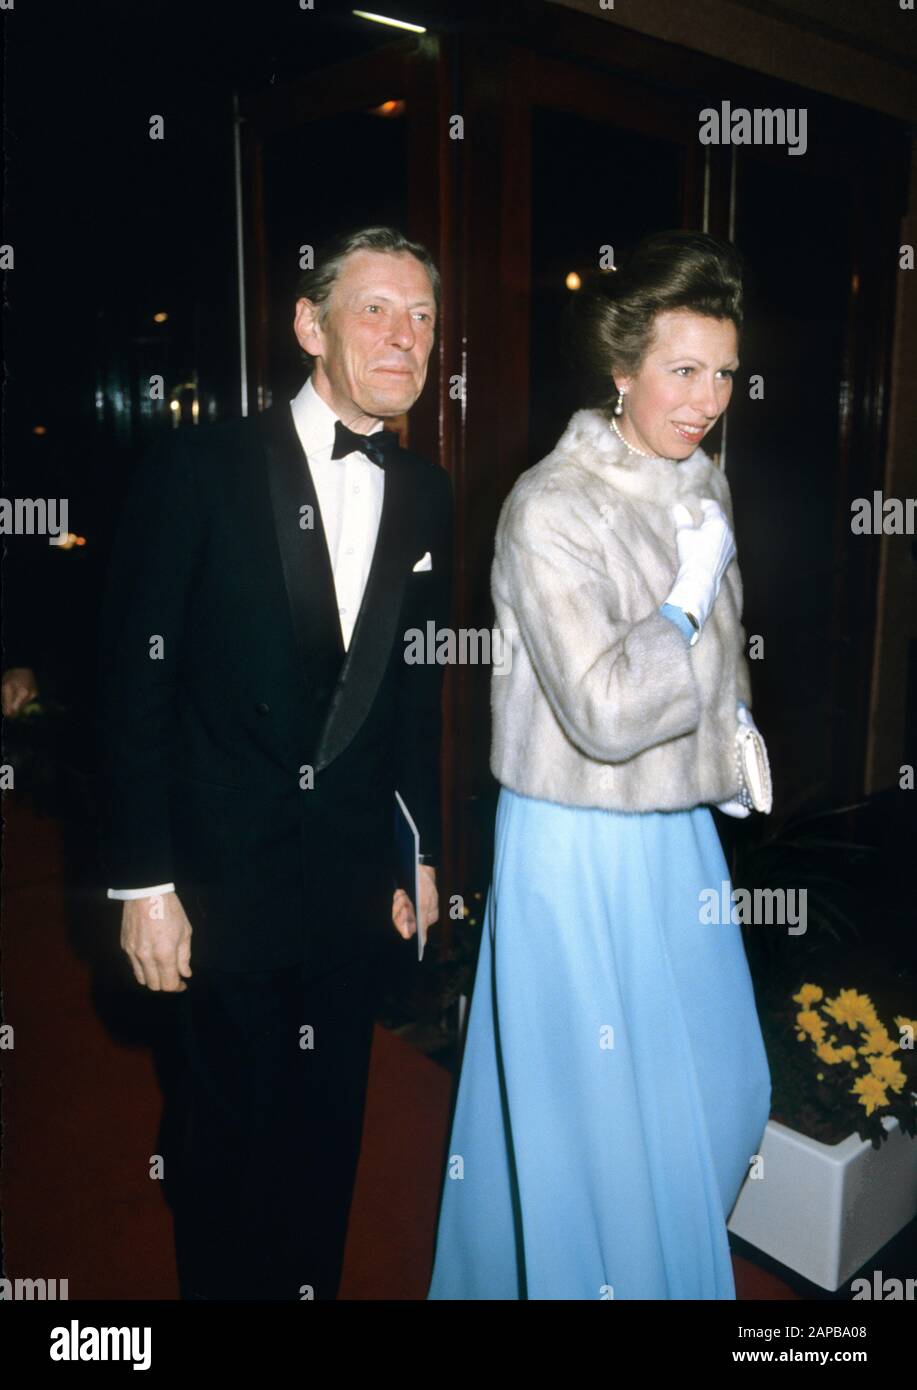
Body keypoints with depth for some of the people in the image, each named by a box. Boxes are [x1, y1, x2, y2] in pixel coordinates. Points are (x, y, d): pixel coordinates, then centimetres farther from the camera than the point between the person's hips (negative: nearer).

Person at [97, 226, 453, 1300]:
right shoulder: (204, 468, -10)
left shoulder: (424, 495, 4)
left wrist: (421, 850, 11)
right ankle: (220, 1283, 42)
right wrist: (144, 881, -11)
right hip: (225, 868, -3)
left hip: (351, 871, 4)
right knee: (229, 1123, 15)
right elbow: (135, 680, -10)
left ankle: (314, 1282, 43)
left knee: (330, 1122, 19)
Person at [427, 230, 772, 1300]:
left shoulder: (703, 486, 5)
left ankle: (669, 1246, 51)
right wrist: (688, 598, -19)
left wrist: (735, 729, 8)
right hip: (582, 847, -8)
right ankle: (594, 1271, 38)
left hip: (680, 830, 8)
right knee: (597, 1103, 10)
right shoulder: (550, 509, -21)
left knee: (721, 1080, 23)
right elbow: (606, 712, -29)